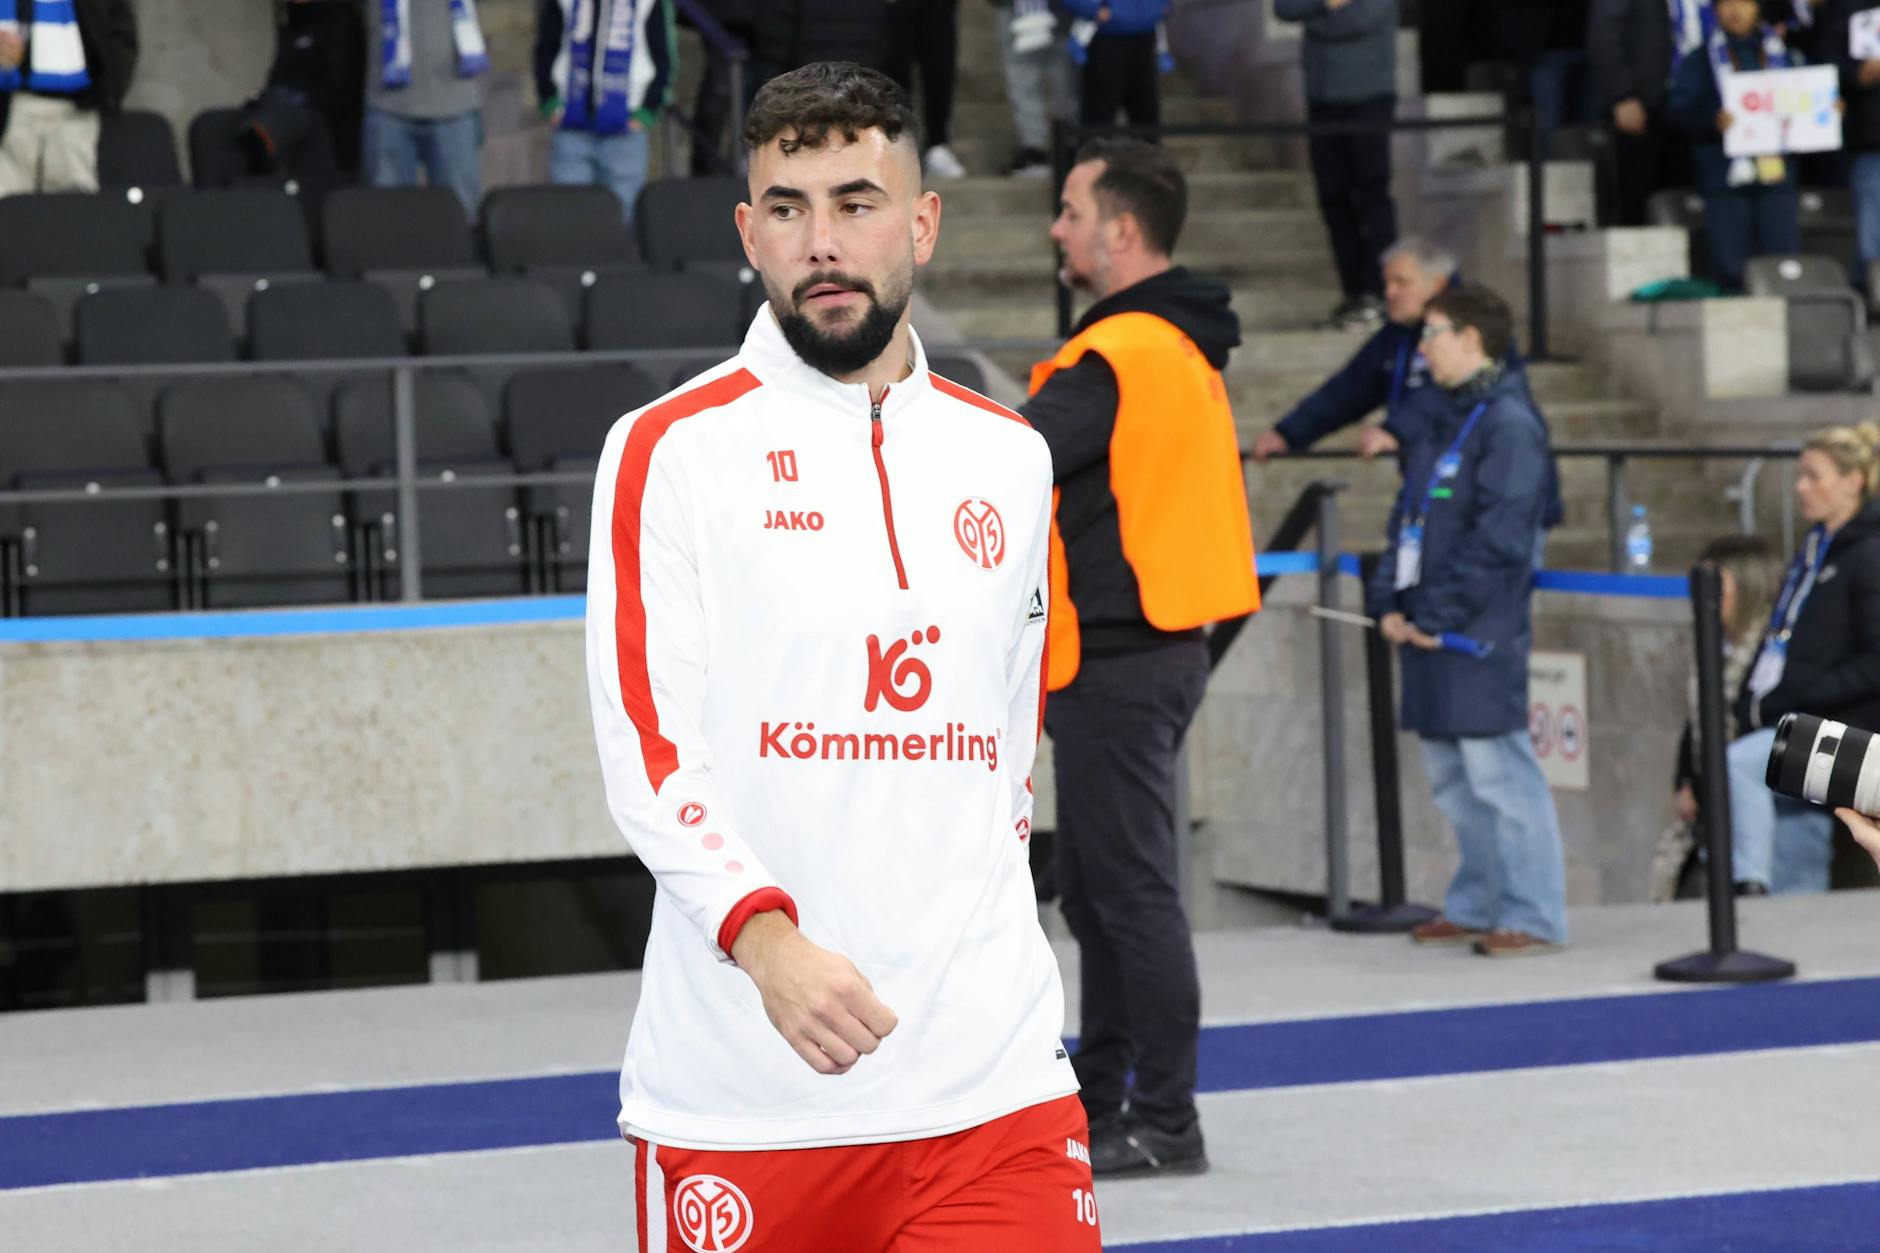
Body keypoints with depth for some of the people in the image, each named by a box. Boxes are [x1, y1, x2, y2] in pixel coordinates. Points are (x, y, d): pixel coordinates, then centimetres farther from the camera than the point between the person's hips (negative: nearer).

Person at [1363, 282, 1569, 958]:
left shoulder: (1508, 425, -11)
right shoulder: (1437, 425, 17)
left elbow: (1499, 539, -16)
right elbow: (1407, 518, 19)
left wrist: (1438, 612, -16)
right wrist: (1388, 601, 6)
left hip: (1481, 630, -9)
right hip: (1426, 625, 9)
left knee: (1496, 771, -9)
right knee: (1450, 774, 14)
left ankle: (1533, 916, -5)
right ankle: (1476, 903, 24)